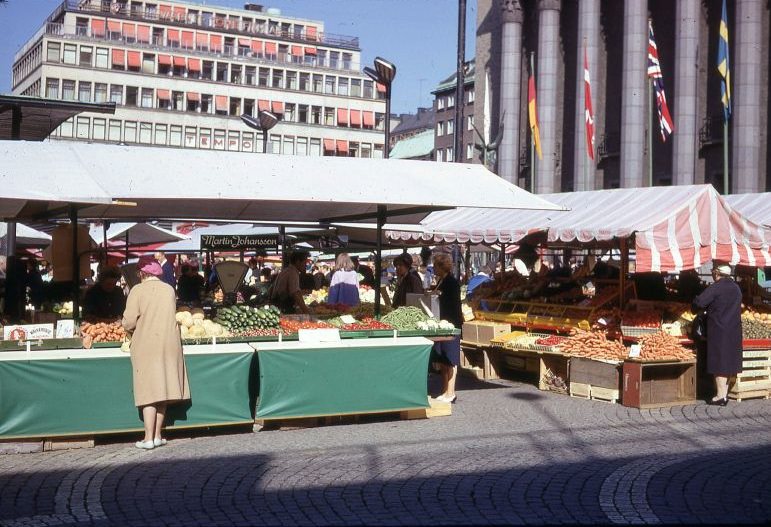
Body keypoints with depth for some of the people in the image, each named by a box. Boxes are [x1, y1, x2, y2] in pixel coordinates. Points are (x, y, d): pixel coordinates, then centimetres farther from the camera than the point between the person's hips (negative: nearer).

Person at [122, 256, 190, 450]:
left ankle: (149, 438, -2)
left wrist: (131, 328, 11)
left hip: (146, 345, -3)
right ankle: (157, 435, 14)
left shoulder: (138, 290, -7)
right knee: (163, 389, 9)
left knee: (149, 391, -1)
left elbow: (128, 322, -10)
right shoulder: (169, 290, 4)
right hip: (168, 344, 4)